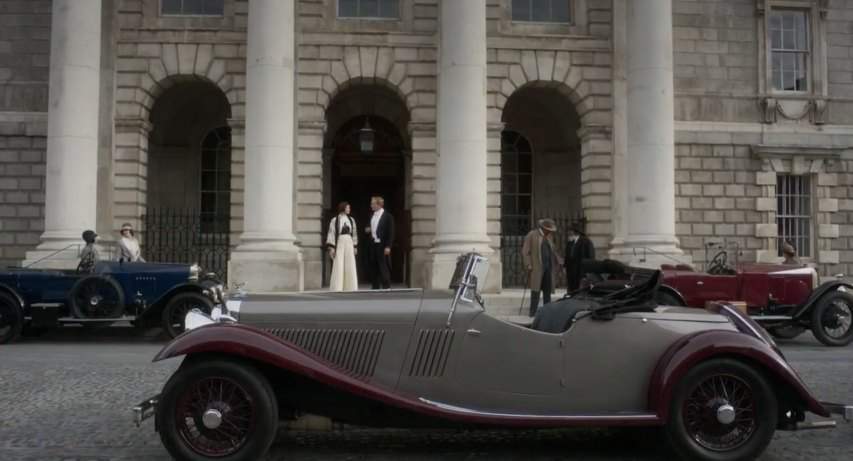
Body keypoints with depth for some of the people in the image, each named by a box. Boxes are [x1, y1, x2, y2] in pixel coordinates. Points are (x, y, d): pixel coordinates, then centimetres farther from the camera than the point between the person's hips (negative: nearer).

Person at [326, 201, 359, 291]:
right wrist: (331, 247, -12)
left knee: (350, 267, 3)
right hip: (339, 243, -4)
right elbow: (331, 234, -5)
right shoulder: (335, 220, -3)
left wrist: (355, 246, 11)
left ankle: (350, 287, 11)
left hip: (349, 244, 4)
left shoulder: (351, 220, 11)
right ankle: (337, 288, -1)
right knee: (338, 267, -6)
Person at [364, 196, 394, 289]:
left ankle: (386, 288, -2)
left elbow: (391, 232, -8)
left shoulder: (388, 216, -4)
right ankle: (375, 288, 12)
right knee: (373, 269, 6)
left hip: (382, 247, -6)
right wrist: (367, 231, 2)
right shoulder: (372, 216, 17)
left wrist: (388, 246, -15)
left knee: (384, 269, -6)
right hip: (372, 246, 7)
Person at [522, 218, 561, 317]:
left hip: (549, 267, 6)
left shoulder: (549, 236, 15)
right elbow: (525, 251, -6)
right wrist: (528, 265, -13)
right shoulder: (532, 235, -4)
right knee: (536, 290, -8)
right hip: (537, 267, -6)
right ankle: (533, 312, -5)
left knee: (547, 290, 7)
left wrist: (558, 261, 11)